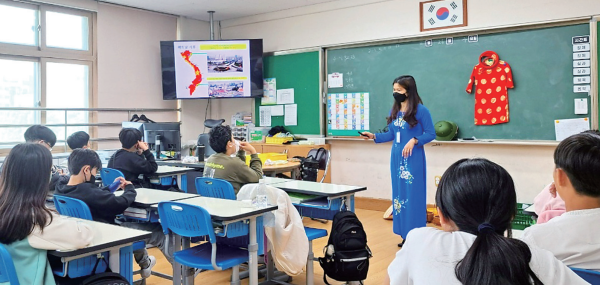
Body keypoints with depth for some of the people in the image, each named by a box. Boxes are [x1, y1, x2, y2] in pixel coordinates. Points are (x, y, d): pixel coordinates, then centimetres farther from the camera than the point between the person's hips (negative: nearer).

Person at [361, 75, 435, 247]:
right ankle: (405, 235, 19)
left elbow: (431, 133, -8)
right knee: (399, 194, 9)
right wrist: (374, 136, 2)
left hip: (413, 158, -7)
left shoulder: (420, 110, -9)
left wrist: (414, 141, -20)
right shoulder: (394, 110, 10)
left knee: (413, 195, -4)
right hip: (397, 157, 7)